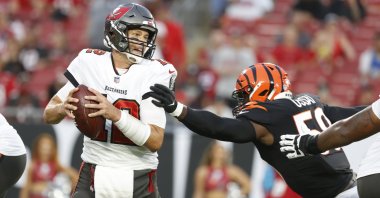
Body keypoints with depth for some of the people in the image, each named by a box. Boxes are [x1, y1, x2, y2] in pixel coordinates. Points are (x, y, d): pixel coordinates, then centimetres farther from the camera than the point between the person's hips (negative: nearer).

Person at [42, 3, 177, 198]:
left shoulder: (154, 74, -10)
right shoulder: (90, 63, -2)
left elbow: (155, 141, -17)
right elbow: (48, 115, 2)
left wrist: (116, 114, -31)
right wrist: (63, 108, -22)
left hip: (139, 180, -1)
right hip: (93, 173, 1)